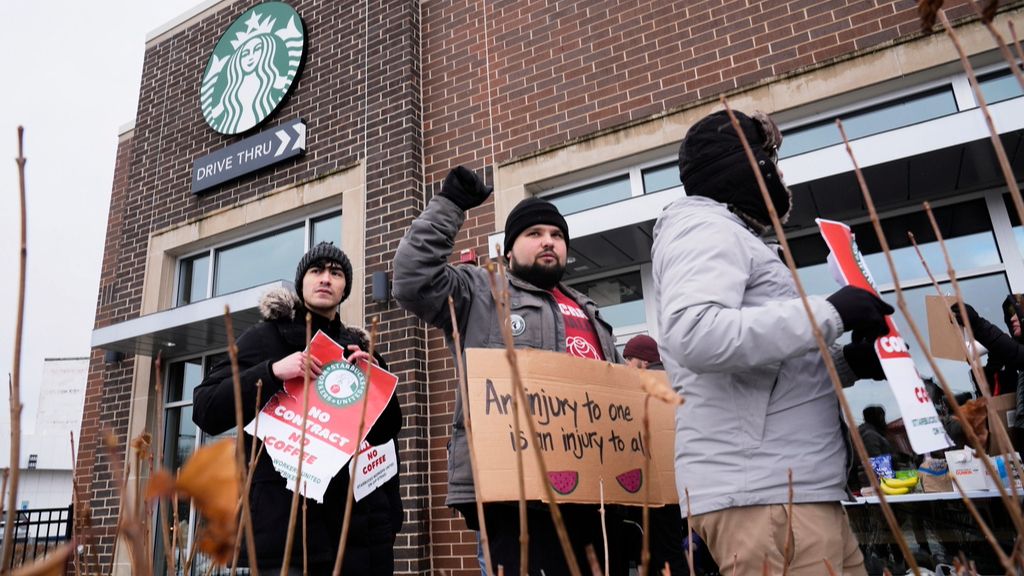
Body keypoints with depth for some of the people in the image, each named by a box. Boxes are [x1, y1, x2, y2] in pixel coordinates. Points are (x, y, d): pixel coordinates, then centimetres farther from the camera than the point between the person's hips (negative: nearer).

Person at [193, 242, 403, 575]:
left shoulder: (358, 350, 16)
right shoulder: (265, 338, 6)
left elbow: (384, 432, 15)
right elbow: (206, 411, -3)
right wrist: (273, 371, -17)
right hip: (285, 520, -3)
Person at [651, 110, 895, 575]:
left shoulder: (731, 237, 26)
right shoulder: (704, 228, -6)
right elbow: (696, 336, -27)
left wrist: (850, 361, 10)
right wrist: (829, 312, -17)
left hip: (791, 486, 10)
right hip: (762, 493, -10)